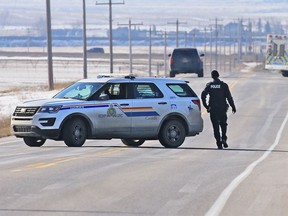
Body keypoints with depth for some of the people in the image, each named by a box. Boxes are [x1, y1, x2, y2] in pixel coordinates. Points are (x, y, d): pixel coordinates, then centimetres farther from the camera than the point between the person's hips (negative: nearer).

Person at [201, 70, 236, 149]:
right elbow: (229, 97, -5)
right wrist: (233, 107, 2)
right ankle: (224, 139, -1)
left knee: (216, 126, 4)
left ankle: (219, 143, -2)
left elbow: (203, 95, -7)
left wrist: (206, 106, 1)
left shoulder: (209, 85, 1)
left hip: (213, 109, 0)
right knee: (223, 124, 17)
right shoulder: (224, 85, -2)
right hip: (222, 108, 0)